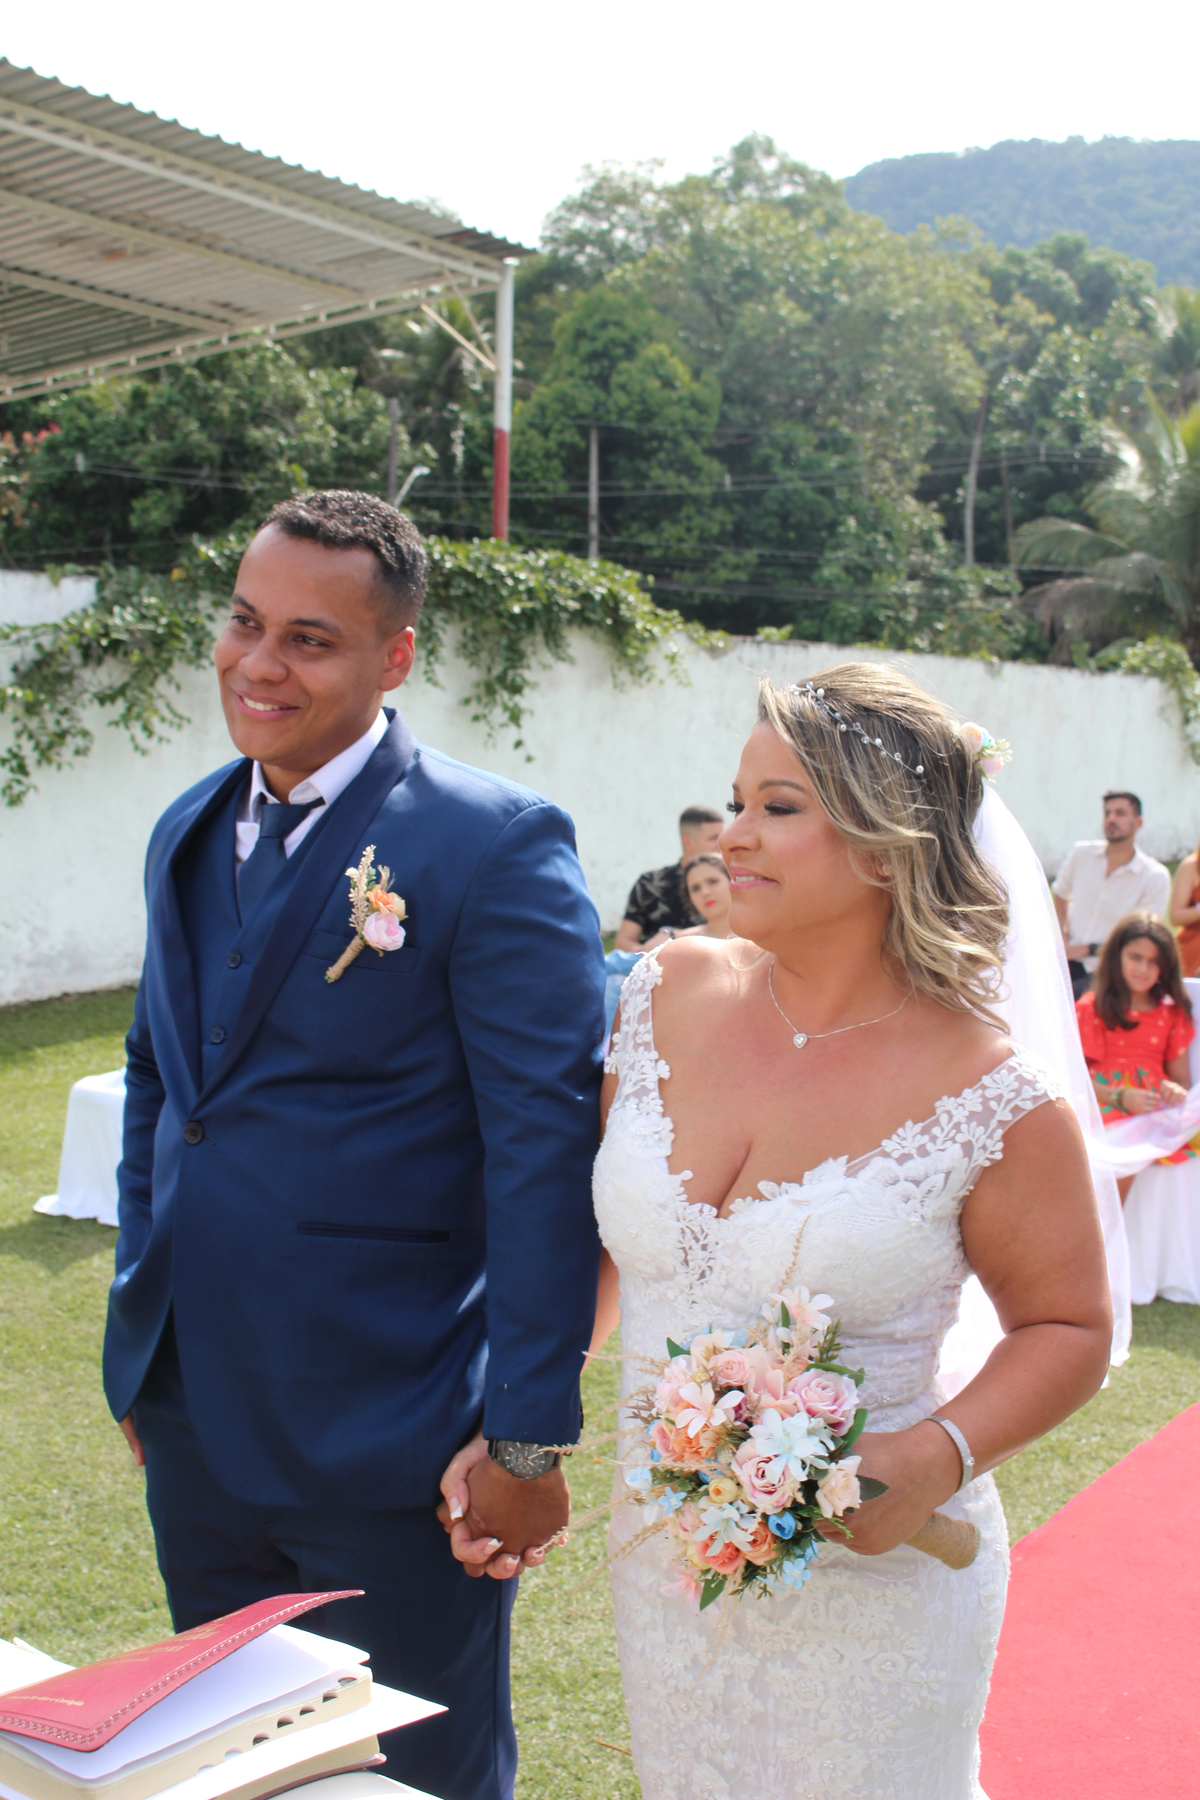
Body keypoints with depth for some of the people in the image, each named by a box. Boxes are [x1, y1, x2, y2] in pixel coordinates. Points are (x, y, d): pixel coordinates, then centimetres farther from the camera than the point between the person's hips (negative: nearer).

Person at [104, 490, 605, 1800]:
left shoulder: (494, 844, -15)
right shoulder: (189, 832, 7)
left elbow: (547, 1145, -17)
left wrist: (529, 1438, -16)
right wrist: (142, 1337, 15)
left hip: (387, 1445, -7)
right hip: (192, 1422, 7)